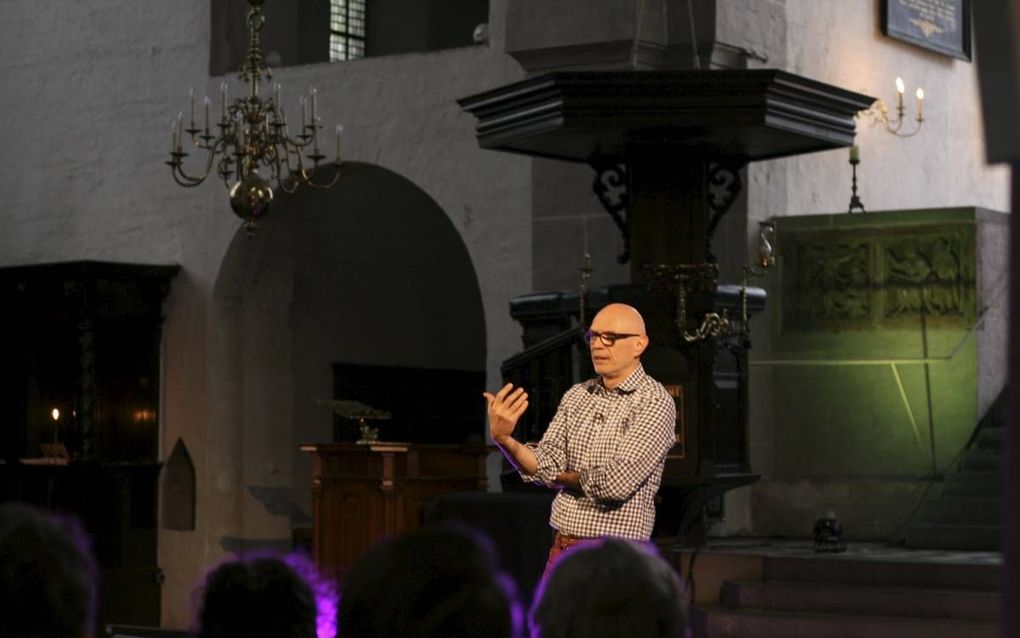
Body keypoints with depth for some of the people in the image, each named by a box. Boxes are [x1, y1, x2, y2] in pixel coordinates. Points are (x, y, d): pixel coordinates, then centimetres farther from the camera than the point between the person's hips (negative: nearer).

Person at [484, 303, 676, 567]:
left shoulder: (655, 403, -10)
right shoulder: (576, 396, 9)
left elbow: (617, 483, -19)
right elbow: (546, 466, 0)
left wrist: (566, 478, -1)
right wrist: (504, 439, -19)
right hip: (562, 548, 6)